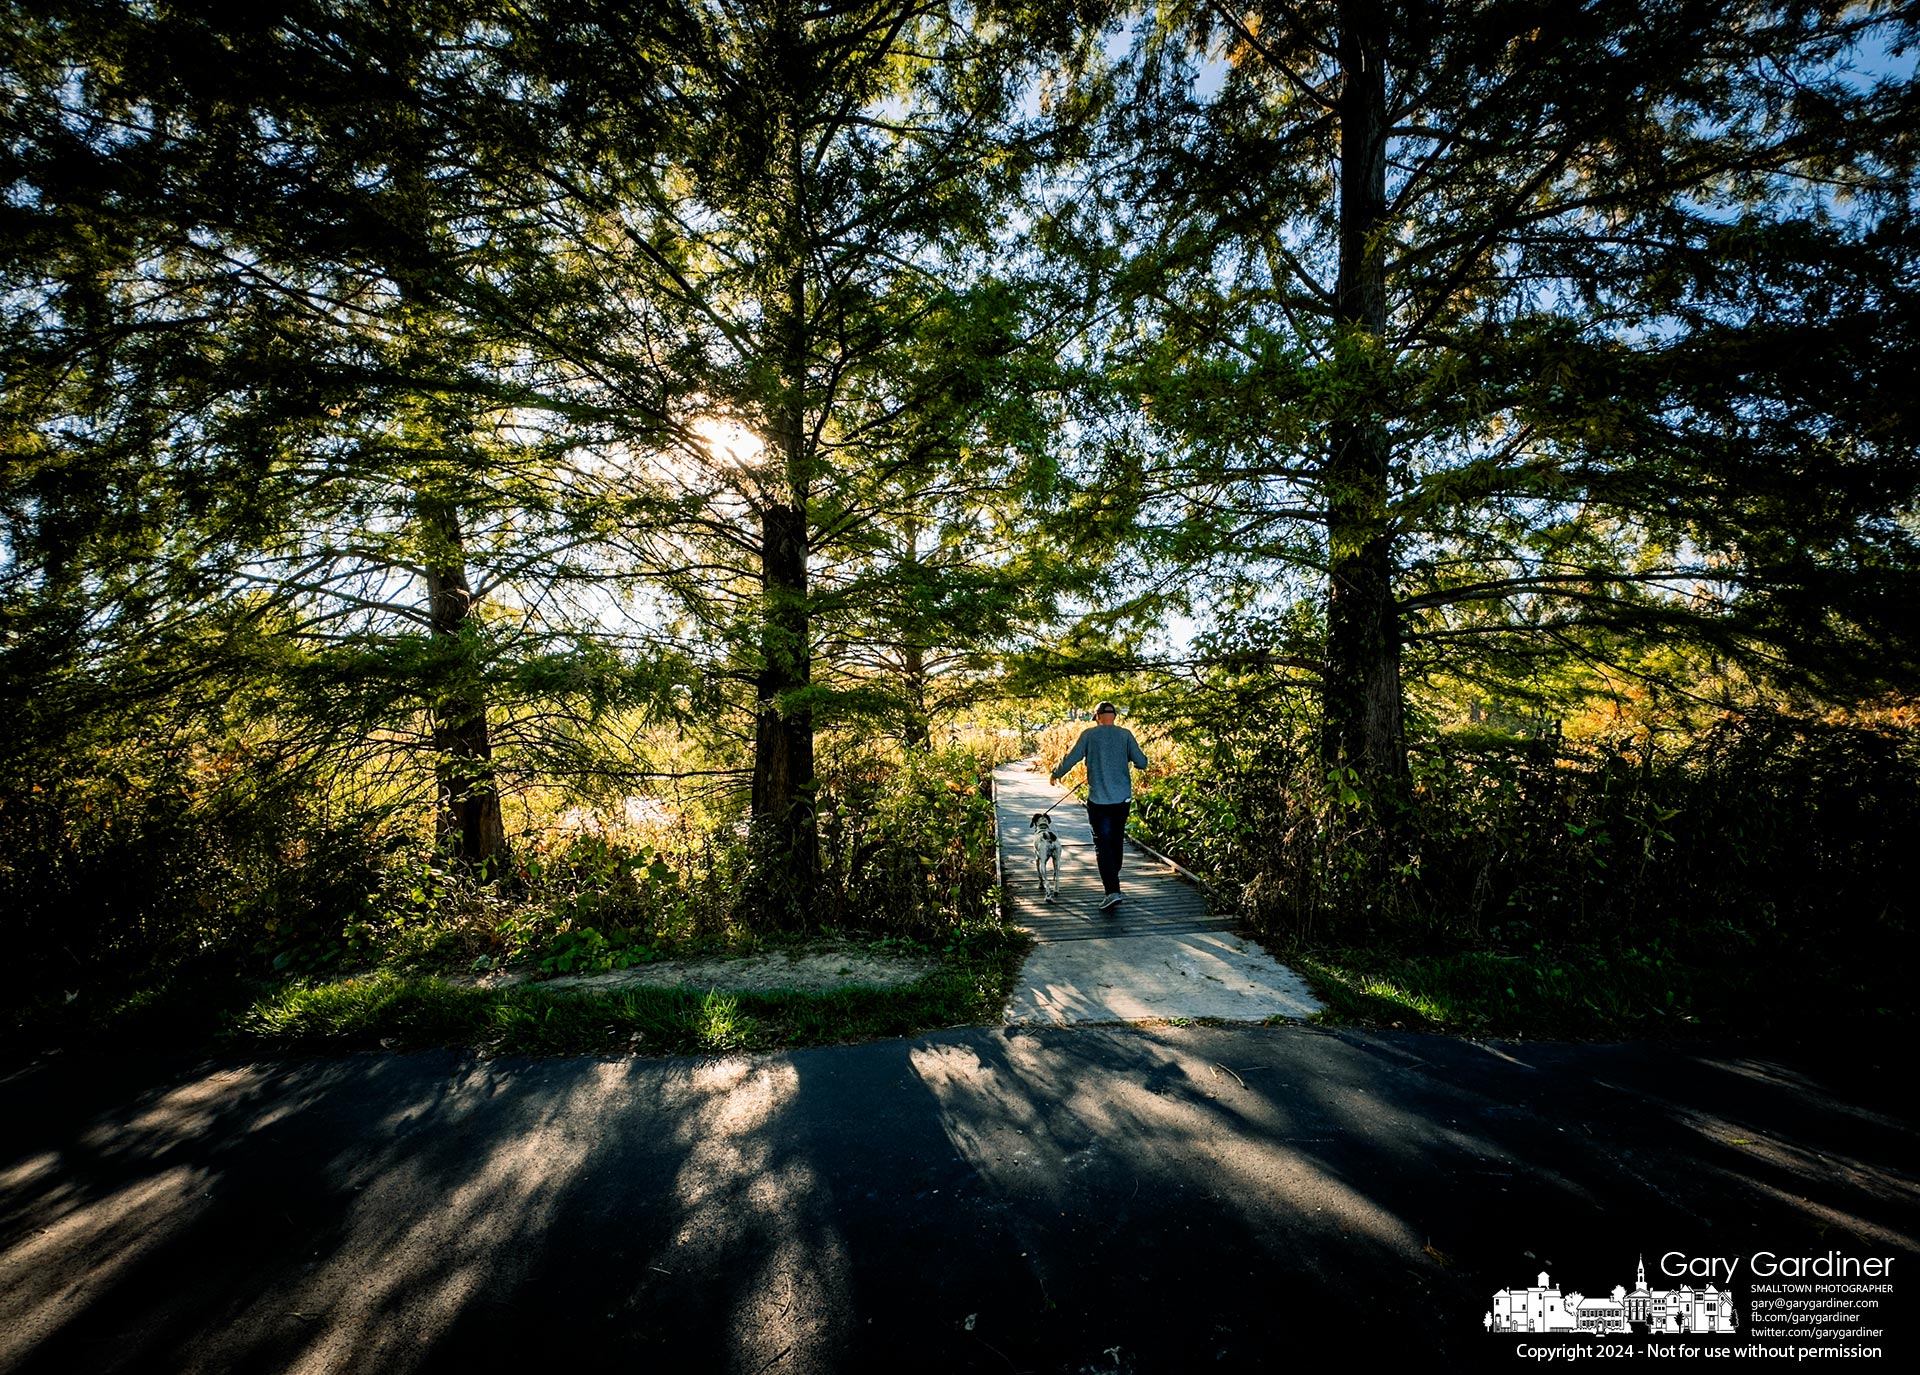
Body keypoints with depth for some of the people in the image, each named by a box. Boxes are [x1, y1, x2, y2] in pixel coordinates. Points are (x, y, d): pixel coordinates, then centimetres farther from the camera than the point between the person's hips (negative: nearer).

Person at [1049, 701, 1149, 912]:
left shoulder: (1089, 734, -4)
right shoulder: (1125, 734, 0)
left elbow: (1070, 759, -3)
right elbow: (1142, 763, -2)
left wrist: (1055, 774, 15)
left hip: (1098, 800, -3)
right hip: (1123, 799, 3)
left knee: (1103, 845, -1)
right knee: (1116, 843, 19)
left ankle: (1112, 891, -12)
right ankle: (1112, 882, 36)